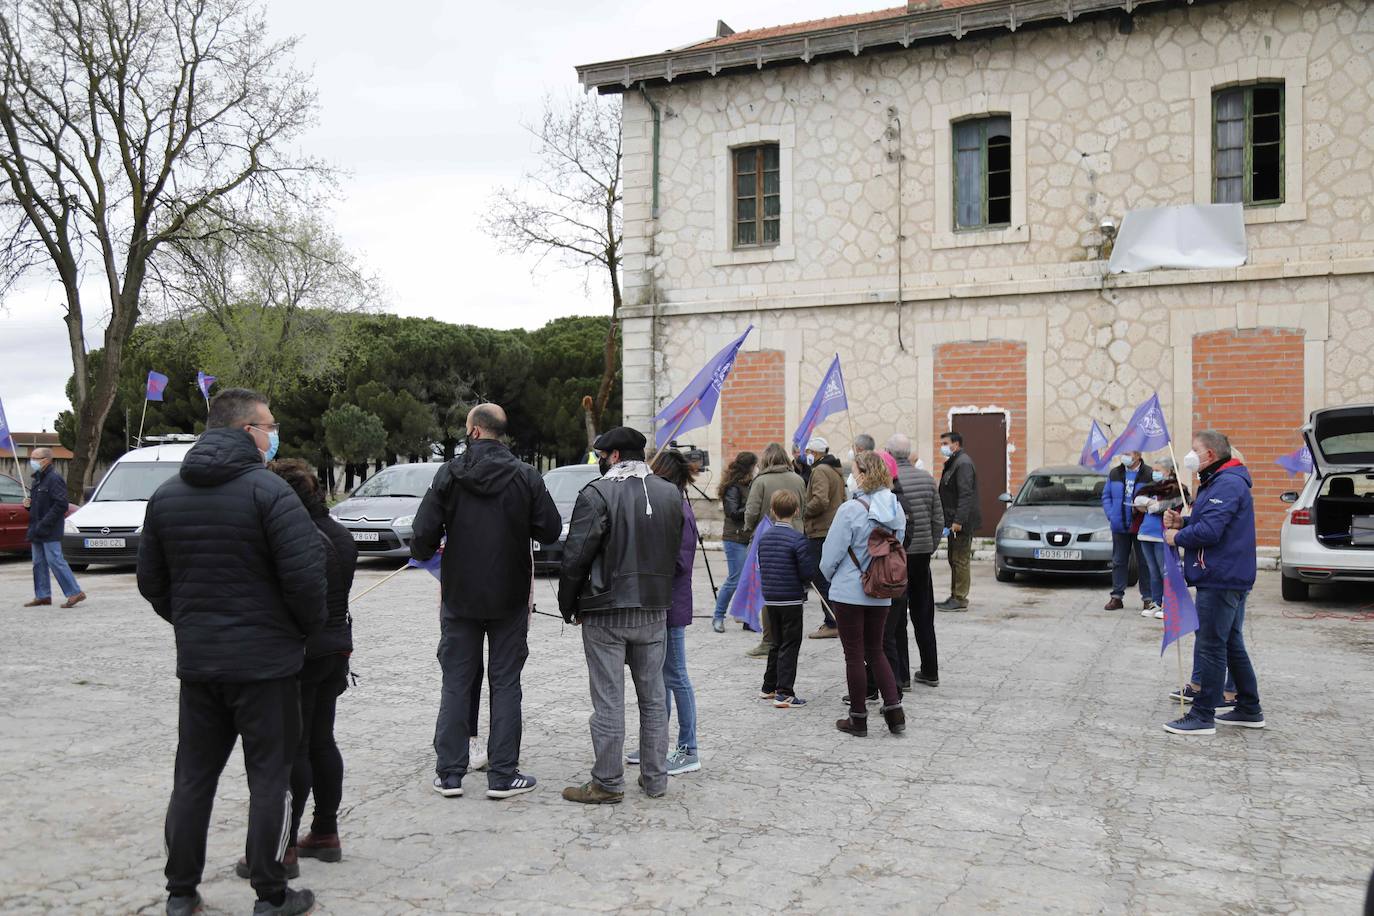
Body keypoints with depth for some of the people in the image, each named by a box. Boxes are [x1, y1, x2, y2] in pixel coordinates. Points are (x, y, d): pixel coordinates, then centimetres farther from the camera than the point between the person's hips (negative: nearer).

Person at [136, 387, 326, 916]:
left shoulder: (167, 495, 7)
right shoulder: (268, 490, -14)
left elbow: (150, 580, 11)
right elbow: (304, 574, -20)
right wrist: (311, 627, -2)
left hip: (196, 661, 6)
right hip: (266, 659, -6)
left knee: (193, 777, 16)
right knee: (270, 777, 5)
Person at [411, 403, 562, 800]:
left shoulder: (450, 475, -7)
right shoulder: (526, 476, -6)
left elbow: (423, 536, -11)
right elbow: (551, 531, -5)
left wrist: (425, 552, 12)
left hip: (460, 596, 0)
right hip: (510, 599, 0)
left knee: (456, 684, 10)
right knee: (505, 685, 7)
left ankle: (449, 774, 13)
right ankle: (503, 775, 9)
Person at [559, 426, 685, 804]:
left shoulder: (598, 493, -13)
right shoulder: (670, 493, 7)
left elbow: (576, 557, -13)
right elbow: (676, 553, 11)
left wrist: (568, 605, -1)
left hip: (606, 613, -5)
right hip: (655, 611, 5)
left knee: (609, 700, 2)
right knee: (653, 697, 13)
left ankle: (608, 783, 9)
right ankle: (655, 779, 20)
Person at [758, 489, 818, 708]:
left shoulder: (764, 537, 3)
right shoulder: (798, 540, -16)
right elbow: (808, 573, -17)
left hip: (770, 599, 6)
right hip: (791, 599, -6)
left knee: (777, 643, 19)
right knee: (790, 646, 0)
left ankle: (769, 687, 27)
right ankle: (784, 693, -1)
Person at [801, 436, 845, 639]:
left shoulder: (820, 471, -13)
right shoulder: (836, 471, 19)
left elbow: (820, 500, -25)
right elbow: (842, 500, 25)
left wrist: (805, 512, -11)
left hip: (821, 532, -10)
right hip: (835, 529, 10)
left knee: (822, 578, -7)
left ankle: (831, 624, -7)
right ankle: (832, 620, 21)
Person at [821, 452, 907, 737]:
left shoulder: (851, 510, -19)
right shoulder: (895, 509, 1)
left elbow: (831, 555, -13)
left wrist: (831, 576, 7)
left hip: (849, 593, -6)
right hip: (881, 593, 6)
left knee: (854, 655, 5)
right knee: (875, 651, 19)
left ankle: (858, 719, 14)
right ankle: (894, 710, 12)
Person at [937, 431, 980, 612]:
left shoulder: (963, 463, -14)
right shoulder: (952, 463, 19)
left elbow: (966, 495, -22)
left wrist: (958, 521, -25)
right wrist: (949, 520, 19)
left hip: (962, 523, -11)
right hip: (953, 521, 11)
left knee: (960, 560, -7)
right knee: (954, 559, 14)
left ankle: (960, 599, -3)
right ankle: (955, 597, 20)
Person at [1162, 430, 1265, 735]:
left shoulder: (1227, 484, -18)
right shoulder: (1218, 482, 17)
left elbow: (1209, 531, -26)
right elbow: (1207, 523, 22)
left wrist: (1177, 537, -10)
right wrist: (1181, 522, 4)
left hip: (1220, 579, -11)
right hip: (1231, 578, 11)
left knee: (1211, 647, -6)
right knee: (1232, 644, 18)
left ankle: (1203, 716, -1)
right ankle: (1249, 710, 27)